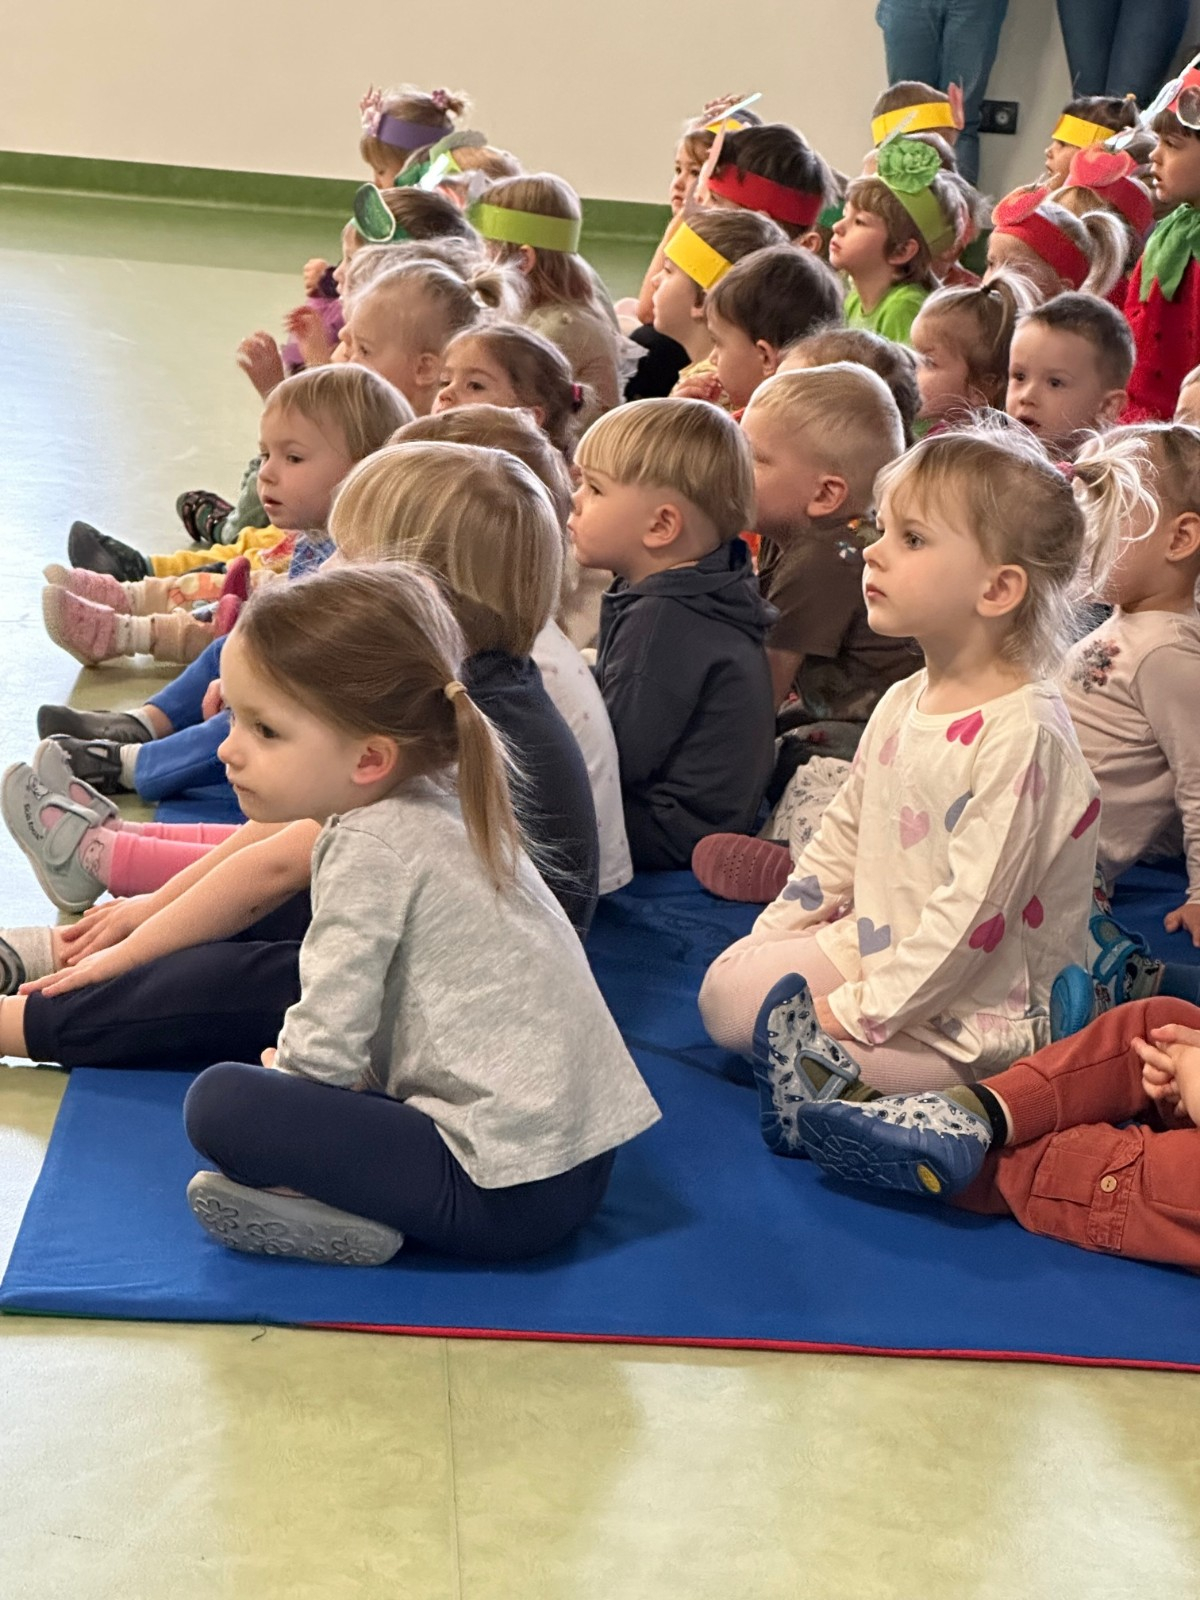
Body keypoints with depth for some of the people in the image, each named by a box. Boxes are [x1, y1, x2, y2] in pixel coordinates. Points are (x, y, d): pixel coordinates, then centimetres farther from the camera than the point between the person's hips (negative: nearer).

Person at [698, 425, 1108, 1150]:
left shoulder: (1022, 734, -23)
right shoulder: (904, 703, 5)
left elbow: (971, 910, -25)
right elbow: (843, 837, 18)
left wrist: (858, 1011, -22)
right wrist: (770, 935, 11)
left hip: (968, 1009, -9)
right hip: (872, 948, 9)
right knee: (725, 987, -2)